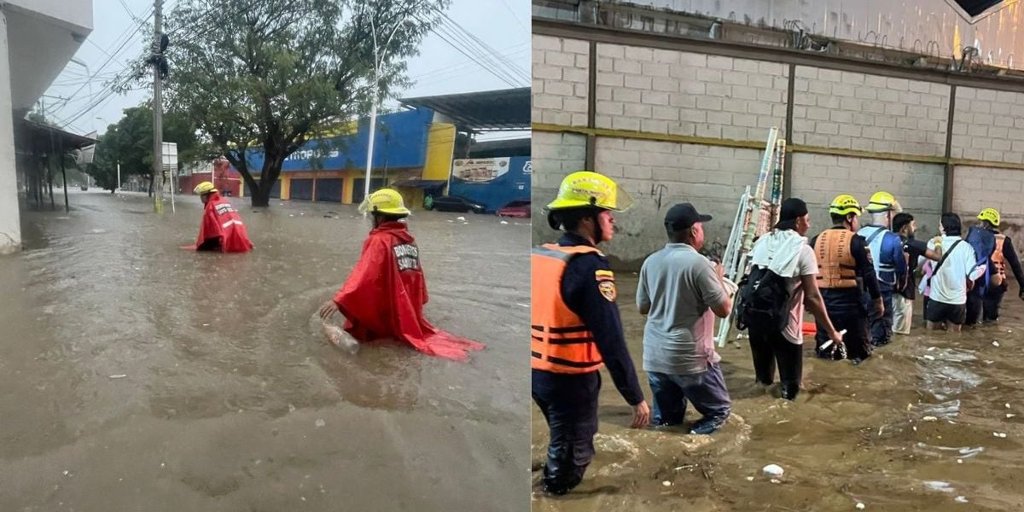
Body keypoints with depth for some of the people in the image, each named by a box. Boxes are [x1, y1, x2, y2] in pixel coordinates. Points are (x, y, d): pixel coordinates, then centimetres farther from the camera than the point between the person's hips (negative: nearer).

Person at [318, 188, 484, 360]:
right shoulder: (409, 238, 6)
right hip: (410, 312, 8)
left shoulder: (379, 240, -15)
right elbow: (417, 273, 16)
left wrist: (339, 300, -37)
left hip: (388, 314, -8)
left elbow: (364, 274, -29)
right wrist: (418, 302, 30)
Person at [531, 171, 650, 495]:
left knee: (563, 446, 26)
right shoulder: (589, 266, -20)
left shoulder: (538, 256, 3)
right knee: (572, 456, 12)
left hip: (538, 372, 8)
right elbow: (611, 340, -23)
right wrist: (635, 397, -16)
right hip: (571, 380, -7)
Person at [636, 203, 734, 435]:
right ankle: (706, 425, 1)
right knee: (720, 409, 16)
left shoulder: (651, 262, 2)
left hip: (654, 356, 5)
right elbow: (724, 310, -9)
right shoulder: (698, 263, -14)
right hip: (690, 357, -5)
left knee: (664, 417, 20)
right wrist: (719, 279, 6)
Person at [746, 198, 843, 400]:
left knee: (763, 379, 20)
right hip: (783, 324, -6)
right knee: (789, 386, 7)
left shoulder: (762, 242, 8)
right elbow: (813, 297, -11)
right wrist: (832, 331, -4)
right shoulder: (803, 250, -8)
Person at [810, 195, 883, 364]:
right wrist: (877, 299, 3)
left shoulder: (816, 241, 5)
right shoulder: (856, 241, -8)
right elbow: (868, 274, -8)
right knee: (859, 352, 9)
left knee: (825, 353, 10)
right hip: (850, 303, -4)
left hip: (824, 302, 4)